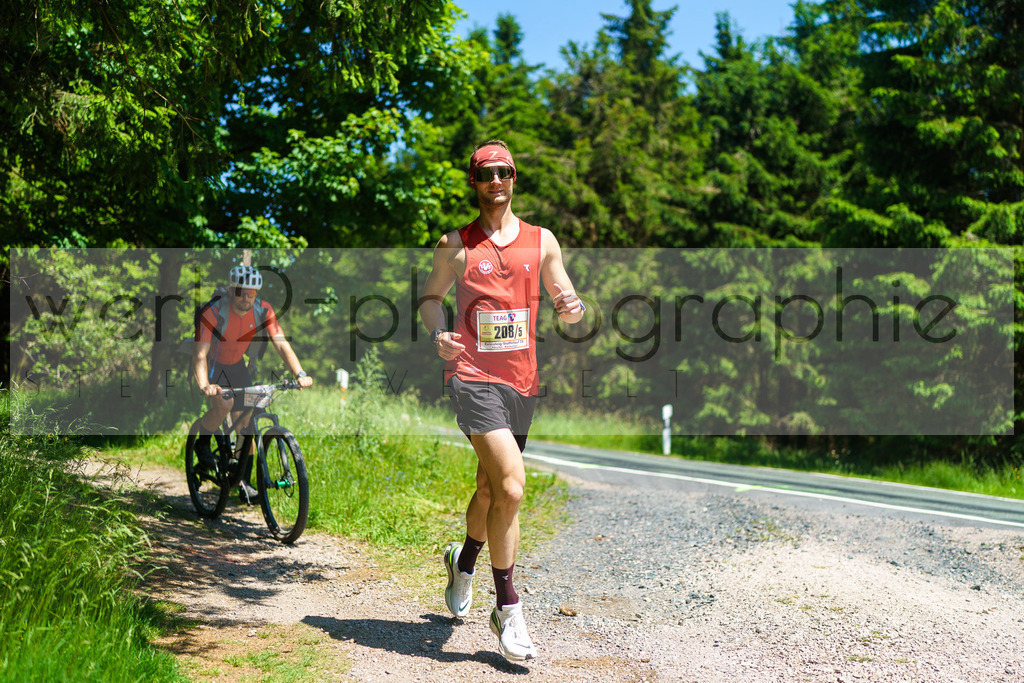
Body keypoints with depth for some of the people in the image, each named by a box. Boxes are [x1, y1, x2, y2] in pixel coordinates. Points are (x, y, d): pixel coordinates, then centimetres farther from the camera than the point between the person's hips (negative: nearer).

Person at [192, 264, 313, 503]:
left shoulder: (263, 311, -20)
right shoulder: (213, 312, -31)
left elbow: (282, 344, -24)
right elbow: (199, 353, -38)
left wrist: (300, 374, -40)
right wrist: (205, 385, -56)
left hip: (237, 365, 4)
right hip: (212, 364, -4)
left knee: (245, 423, -1)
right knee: (224, 404, -31)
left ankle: (244, 483, 10)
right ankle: (202, 442, -1)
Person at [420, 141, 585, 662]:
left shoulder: (541, 241, 10)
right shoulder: (456, 244, 5)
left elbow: (568, 306, 13)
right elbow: (431, 296, 14)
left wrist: (573, 309, -12)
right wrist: (438, 335, -6)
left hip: (521, 382, 4)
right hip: (473, 377, -4)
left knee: (491, 491, 16)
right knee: (510, 485, -19)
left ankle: (464, 561, 47)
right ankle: (507, 610, -7)